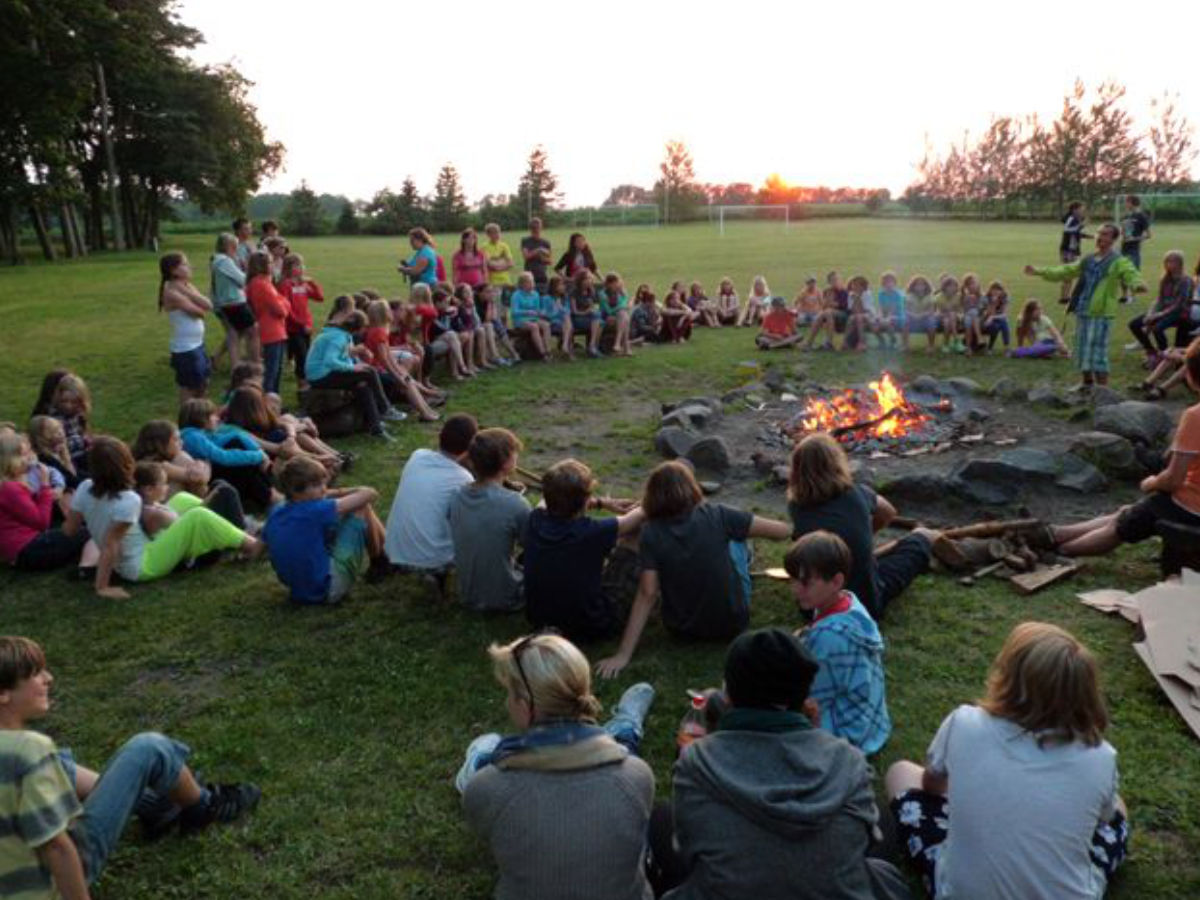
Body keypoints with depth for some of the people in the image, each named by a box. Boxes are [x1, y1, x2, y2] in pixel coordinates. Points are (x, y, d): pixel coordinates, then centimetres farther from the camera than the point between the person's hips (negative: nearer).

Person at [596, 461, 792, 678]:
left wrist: (623, 655, -18)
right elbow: (783, 531, -10)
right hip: (734, 623, -1)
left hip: (683, 630, 1)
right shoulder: (716, 515, -15)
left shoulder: (651, 533, -14)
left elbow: (647, 595, -19)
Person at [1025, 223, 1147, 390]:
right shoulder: (1087, 260, 15)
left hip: (1101, 314, -7)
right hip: (1082, 312, 7)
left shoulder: (1119, 262, -7)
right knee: (1082, 351, 17)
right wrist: (1039, 272, 19)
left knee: (1097, 353, -10)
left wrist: (1138, 285, -47)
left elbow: (1131, 275, -23)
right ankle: (1087, 383, 33)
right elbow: (1065, 272, 23)